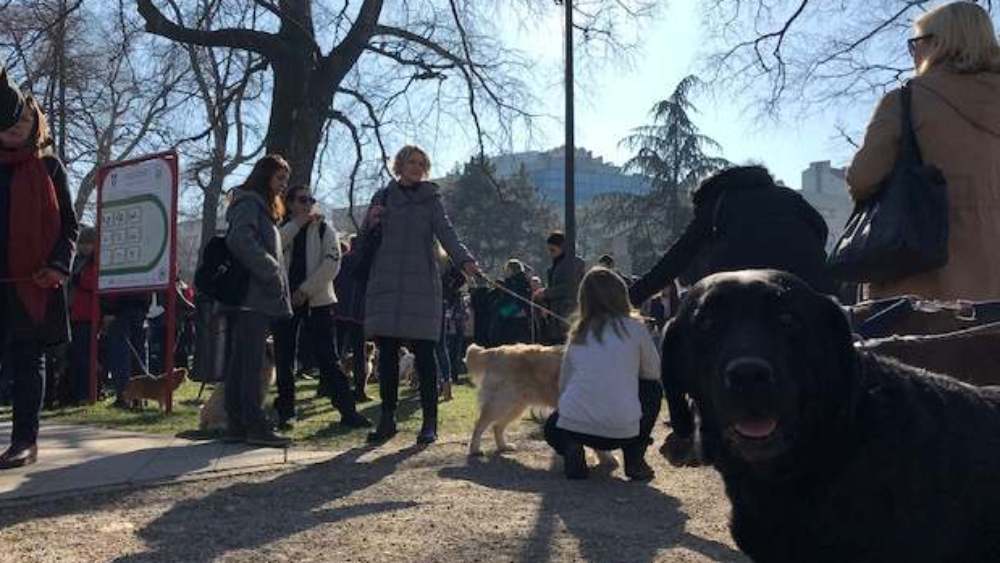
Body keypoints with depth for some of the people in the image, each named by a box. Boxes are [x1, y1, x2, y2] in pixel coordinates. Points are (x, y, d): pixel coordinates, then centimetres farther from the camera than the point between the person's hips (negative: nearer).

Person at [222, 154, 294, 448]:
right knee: (250, 363, -10)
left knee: (239, 363, 7)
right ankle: (255, 425, -10)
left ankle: (237, 425, 10)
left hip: (253, 298, 10)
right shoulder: (249, 203, -4)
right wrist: (272, 272, -17)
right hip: (253, 296, -10)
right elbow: (240, 240, -20)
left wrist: (274, 276, 13)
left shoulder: (261, 206, 26)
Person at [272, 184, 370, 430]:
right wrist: (297, 224, -9)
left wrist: (306, 289, -11)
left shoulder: (324, 230, 7)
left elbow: (332, 263, -5)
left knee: (328, 358, -4)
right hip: (285, 300, 2)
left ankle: (348, 411, -3)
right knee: (284, 358, 4)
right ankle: (285, 412, 15)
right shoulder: (281, 229, 10)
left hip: (318, 301, -1)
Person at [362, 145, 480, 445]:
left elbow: (446, 232, -8)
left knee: (424, 354, -4)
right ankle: (387, 420, 12)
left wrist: (465, 259, -27)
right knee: (387, 354, 3)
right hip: (385, 284, 2)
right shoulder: (382, 197, 14)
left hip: (421, 286, -2)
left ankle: (429, 423, 0)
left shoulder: (431, 199, 8)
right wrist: (371, 221, -7)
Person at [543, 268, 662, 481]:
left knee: (553, 428, 37)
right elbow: (653, 371, 15)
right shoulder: (634, 328, 2)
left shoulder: (578, 332, 12)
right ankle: (634, 459, 16)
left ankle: (572, 449, 4)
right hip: (622, 430, -2)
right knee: (653, 388, 26)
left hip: (573, 425, 3)